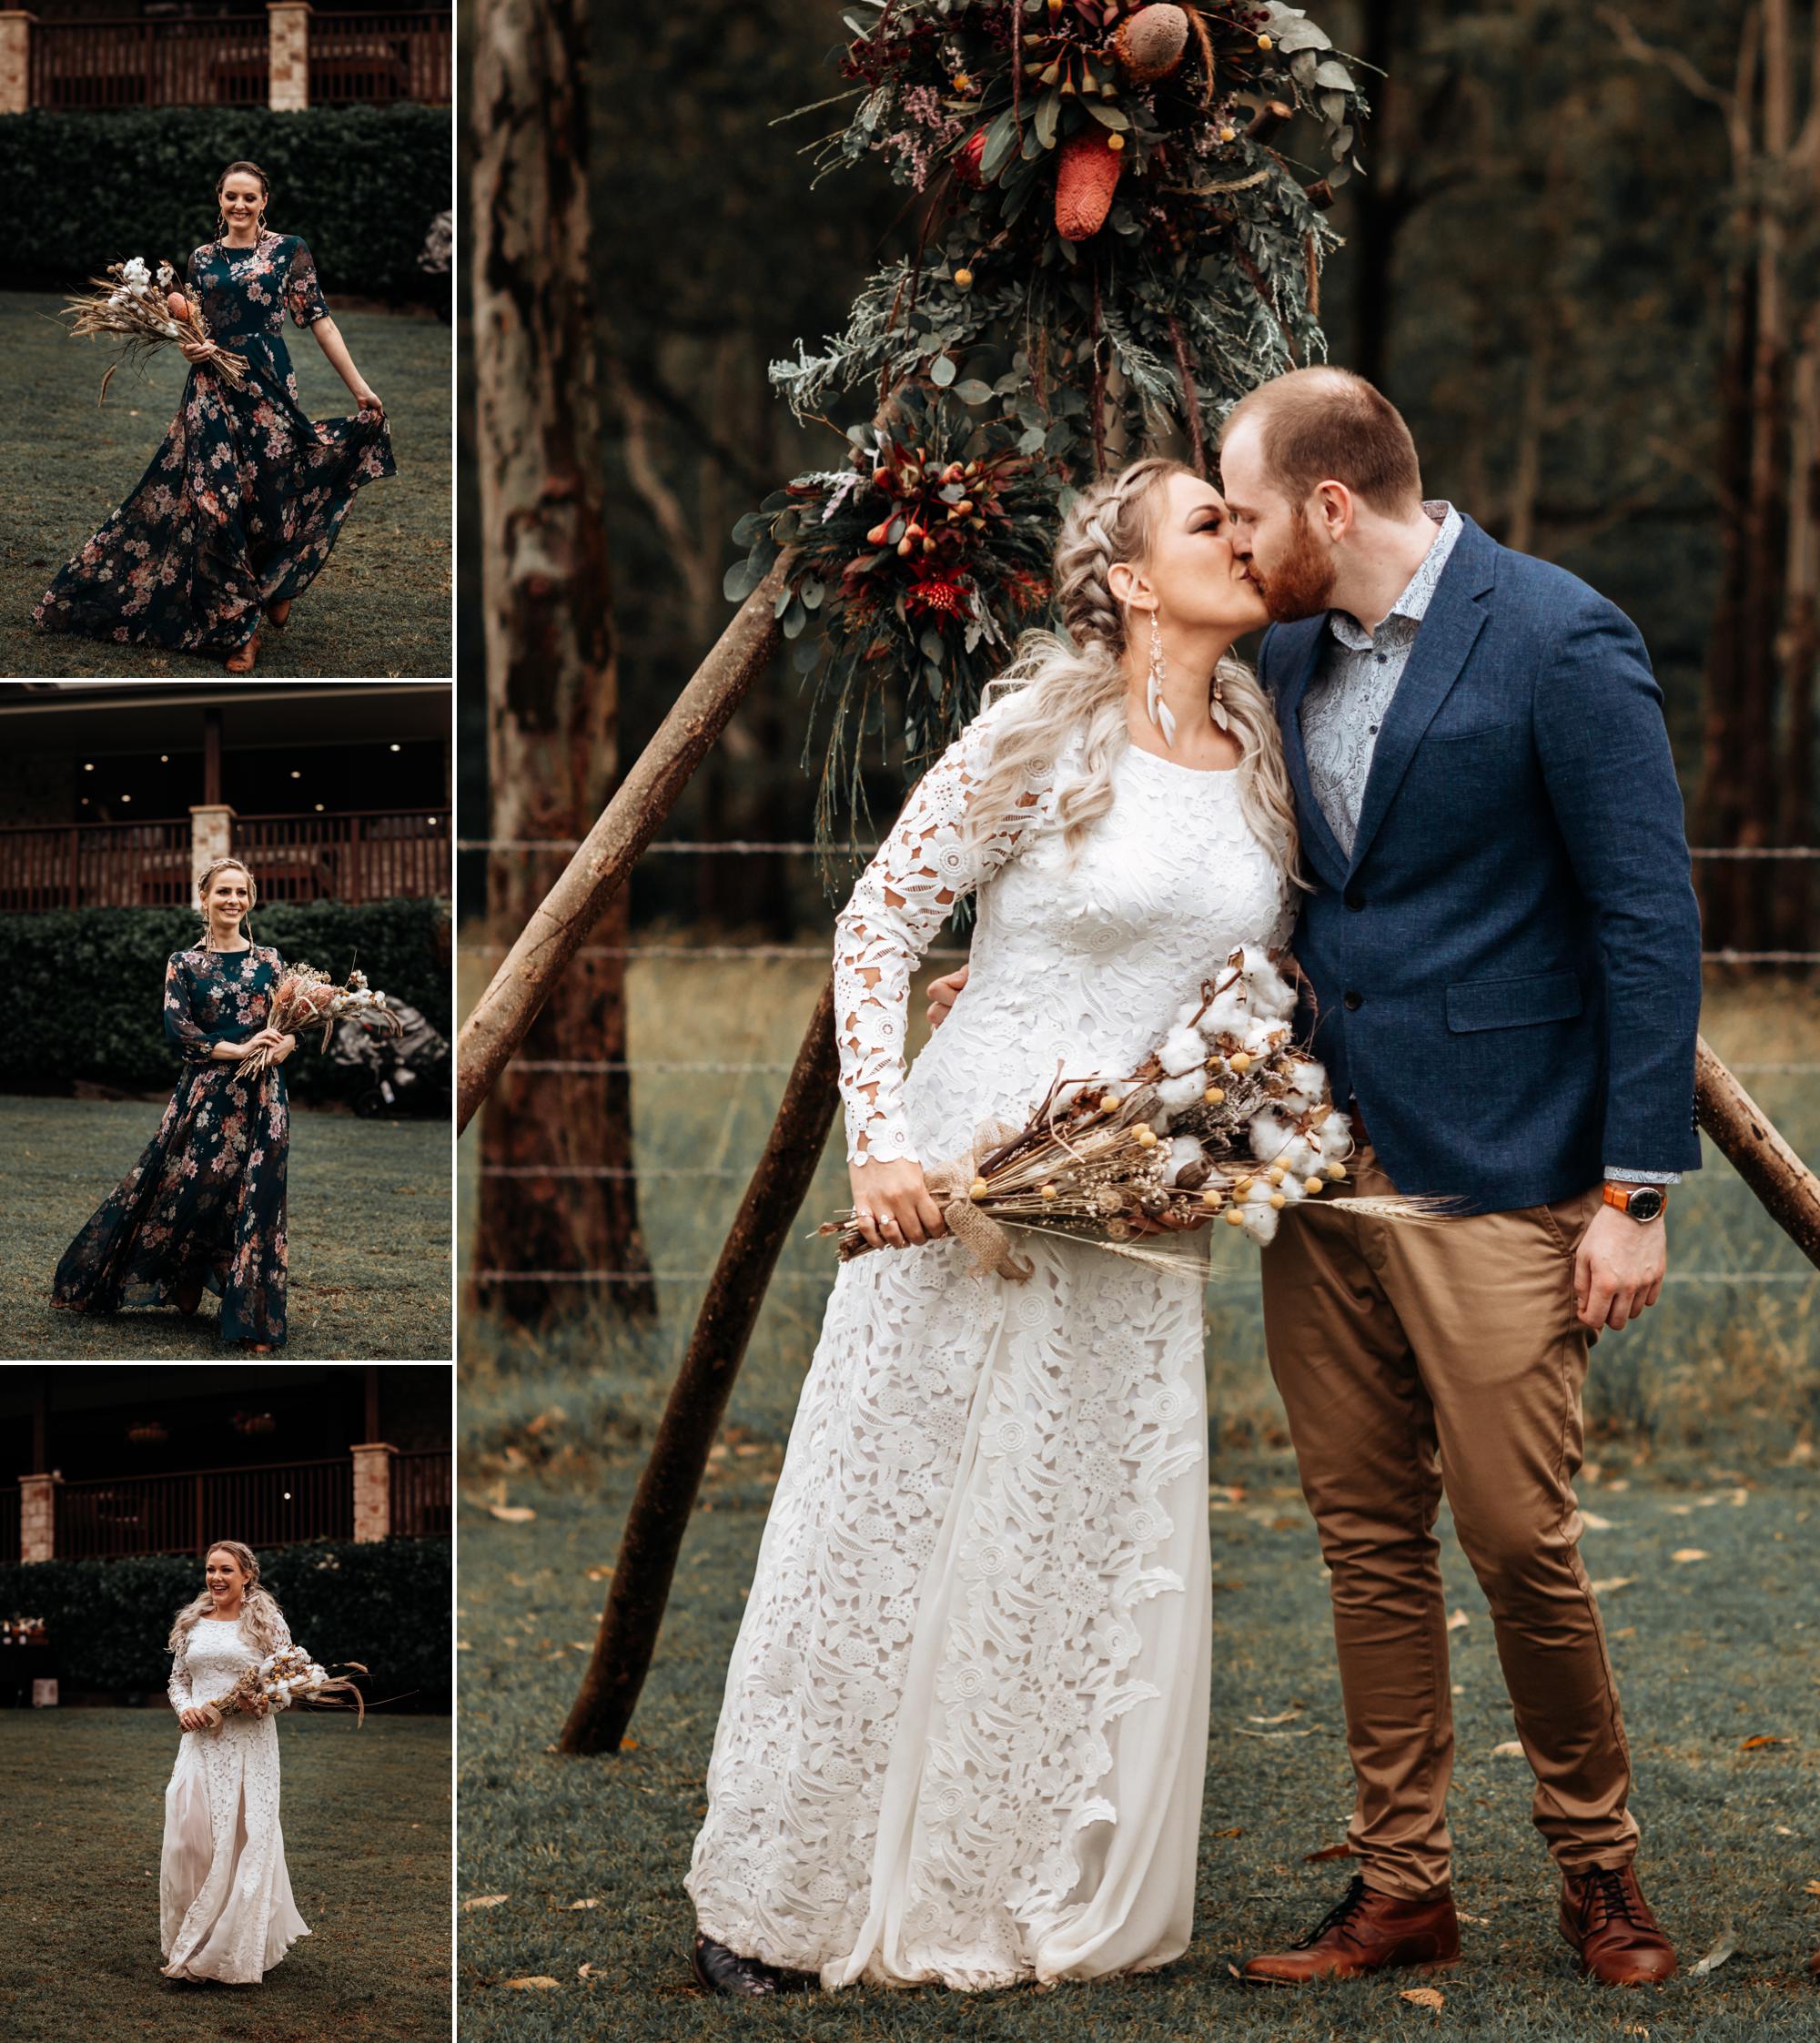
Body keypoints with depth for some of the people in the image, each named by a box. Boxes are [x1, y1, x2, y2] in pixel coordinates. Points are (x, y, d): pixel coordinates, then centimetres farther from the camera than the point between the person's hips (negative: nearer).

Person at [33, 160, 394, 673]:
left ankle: (277, 586, 29)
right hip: (212, 388, 3)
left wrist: (361, 389, -2)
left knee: (269, 498, -2)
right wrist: (189, 348, -4)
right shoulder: (202, 259, 12)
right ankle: (240, 627, 4)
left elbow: (320, 320, 0)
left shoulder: (288, 251, 2)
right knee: (213, 501, -4)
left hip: (269, 386, -3)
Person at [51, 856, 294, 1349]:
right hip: (205, 1094, -1)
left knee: (256, 1199, -3)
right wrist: (239, 1049, -17)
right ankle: (183, 1288, 14)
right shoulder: (184, 963, 5)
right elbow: (177, 1029, -6)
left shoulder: (269, 960, 10)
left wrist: (282, 1045, -17)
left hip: (261, 1096, 1)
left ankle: (253, 1313, 2)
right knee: (186, 1187, -3)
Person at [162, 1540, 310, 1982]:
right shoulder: (191, 1623, 11)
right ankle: (192, 1944, 7)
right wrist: (184, 1708, -3)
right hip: (201, 1742, 3)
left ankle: (240, 1950, 5)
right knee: (189, 1835, -4)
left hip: (250, 1743, -3)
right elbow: (178, 1678, 17)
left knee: (246, 1838, -3)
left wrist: (267, 1700, -18)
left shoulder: (267, 1622, 1)